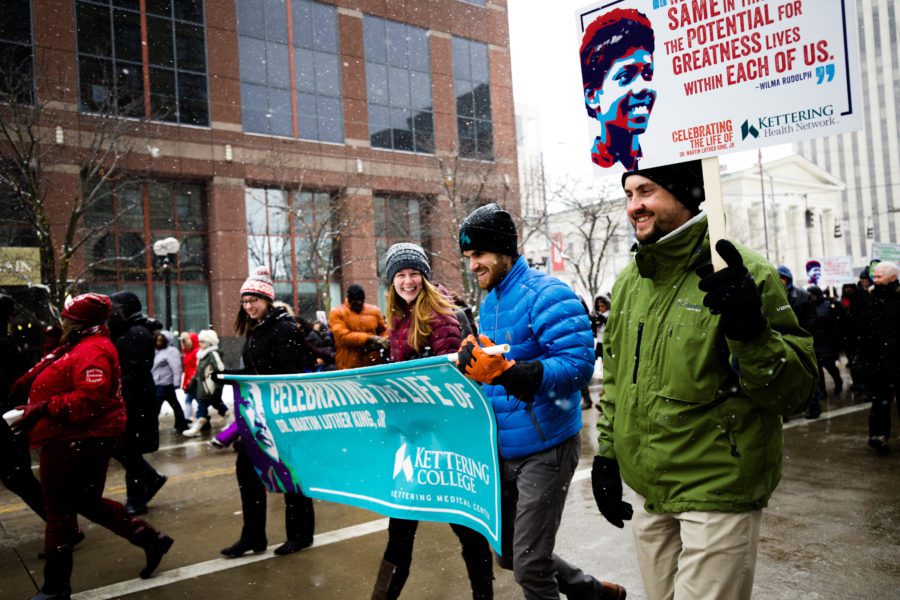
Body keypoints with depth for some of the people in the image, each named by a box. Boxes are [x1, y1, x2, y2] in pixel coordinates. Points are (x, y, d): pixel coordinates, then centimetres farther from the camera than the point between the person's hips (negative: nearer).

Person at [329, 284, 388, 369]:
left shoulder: (374, 310, 8)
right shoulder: (337, 313, -3)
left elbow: (383, 330, 18)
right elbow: (343, 336, -15)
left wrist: (384, 340, -6)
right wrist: (369, 338, -21)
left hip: (373, 364, 3)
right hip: (348, 366, -3)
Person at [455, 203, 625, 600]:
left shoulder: (547, 296, -17)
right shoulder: (488, 304, 10)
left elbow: (578, 365, -28)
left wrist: (506, 371, -37)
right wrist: (474, 366, -1)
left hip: (545, 448, -9)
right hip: (504, 449, 9)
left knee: (528, 566, -3)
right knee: (509, 555, 20)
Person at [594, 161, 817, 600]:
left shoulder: (745, 274, -13)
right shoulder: (628, 282, 6)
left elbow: (796, 390, -14)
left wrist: (750, 330, -30)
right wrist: (606, 453, 13)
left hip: (718, 495, -6)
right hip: (646, 492, 6)